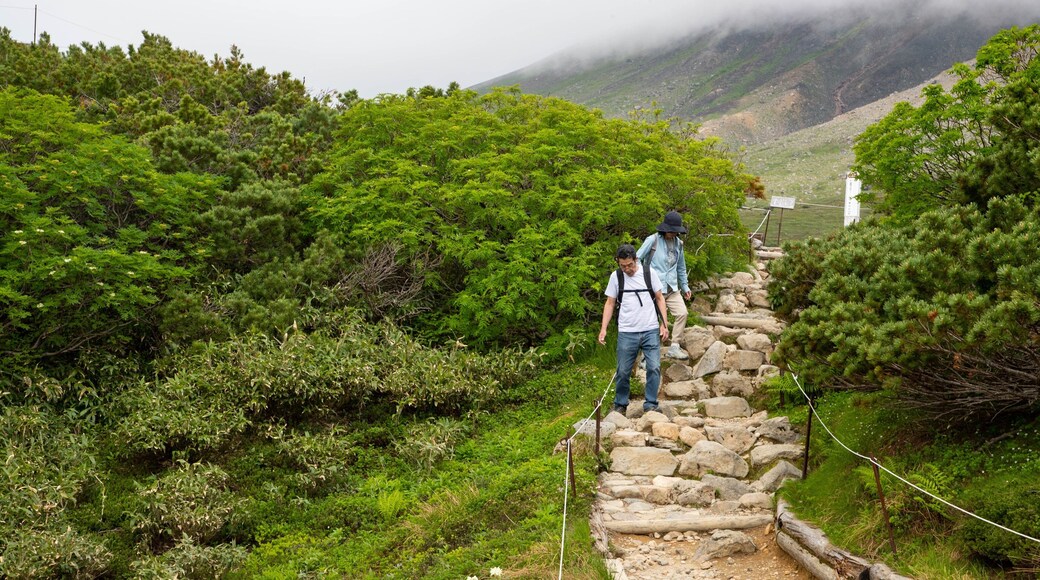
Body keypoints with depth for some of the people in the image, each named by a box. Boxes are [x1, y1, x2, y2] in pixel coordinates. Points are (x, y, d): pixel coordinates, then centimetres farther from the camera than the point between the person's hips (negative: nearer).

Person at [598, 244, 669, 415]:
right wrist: (603, 328, 1)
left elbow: (659, 298, 8)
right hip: (627, 332, 0)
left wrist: (664, 324, 2)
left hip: (651, 330, 0)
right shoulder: (615, 277, 2)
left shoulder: (648, 273, 1)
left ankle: (650, 404, 4)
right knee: (623, 372, 3)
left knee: (654, 368, -7)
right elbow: (610, 303, 8)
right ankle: (620, 405, 19)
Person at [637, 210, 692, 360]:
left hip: (672, 288, 5)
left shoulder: (678, 243, 11)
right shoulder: (652, 240, -7)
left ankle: (674, 347, -4)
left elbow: (681, 267, 23)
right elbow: (637, 259, -3)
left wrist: (685, 286, 23)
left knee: (682, 313, -12)